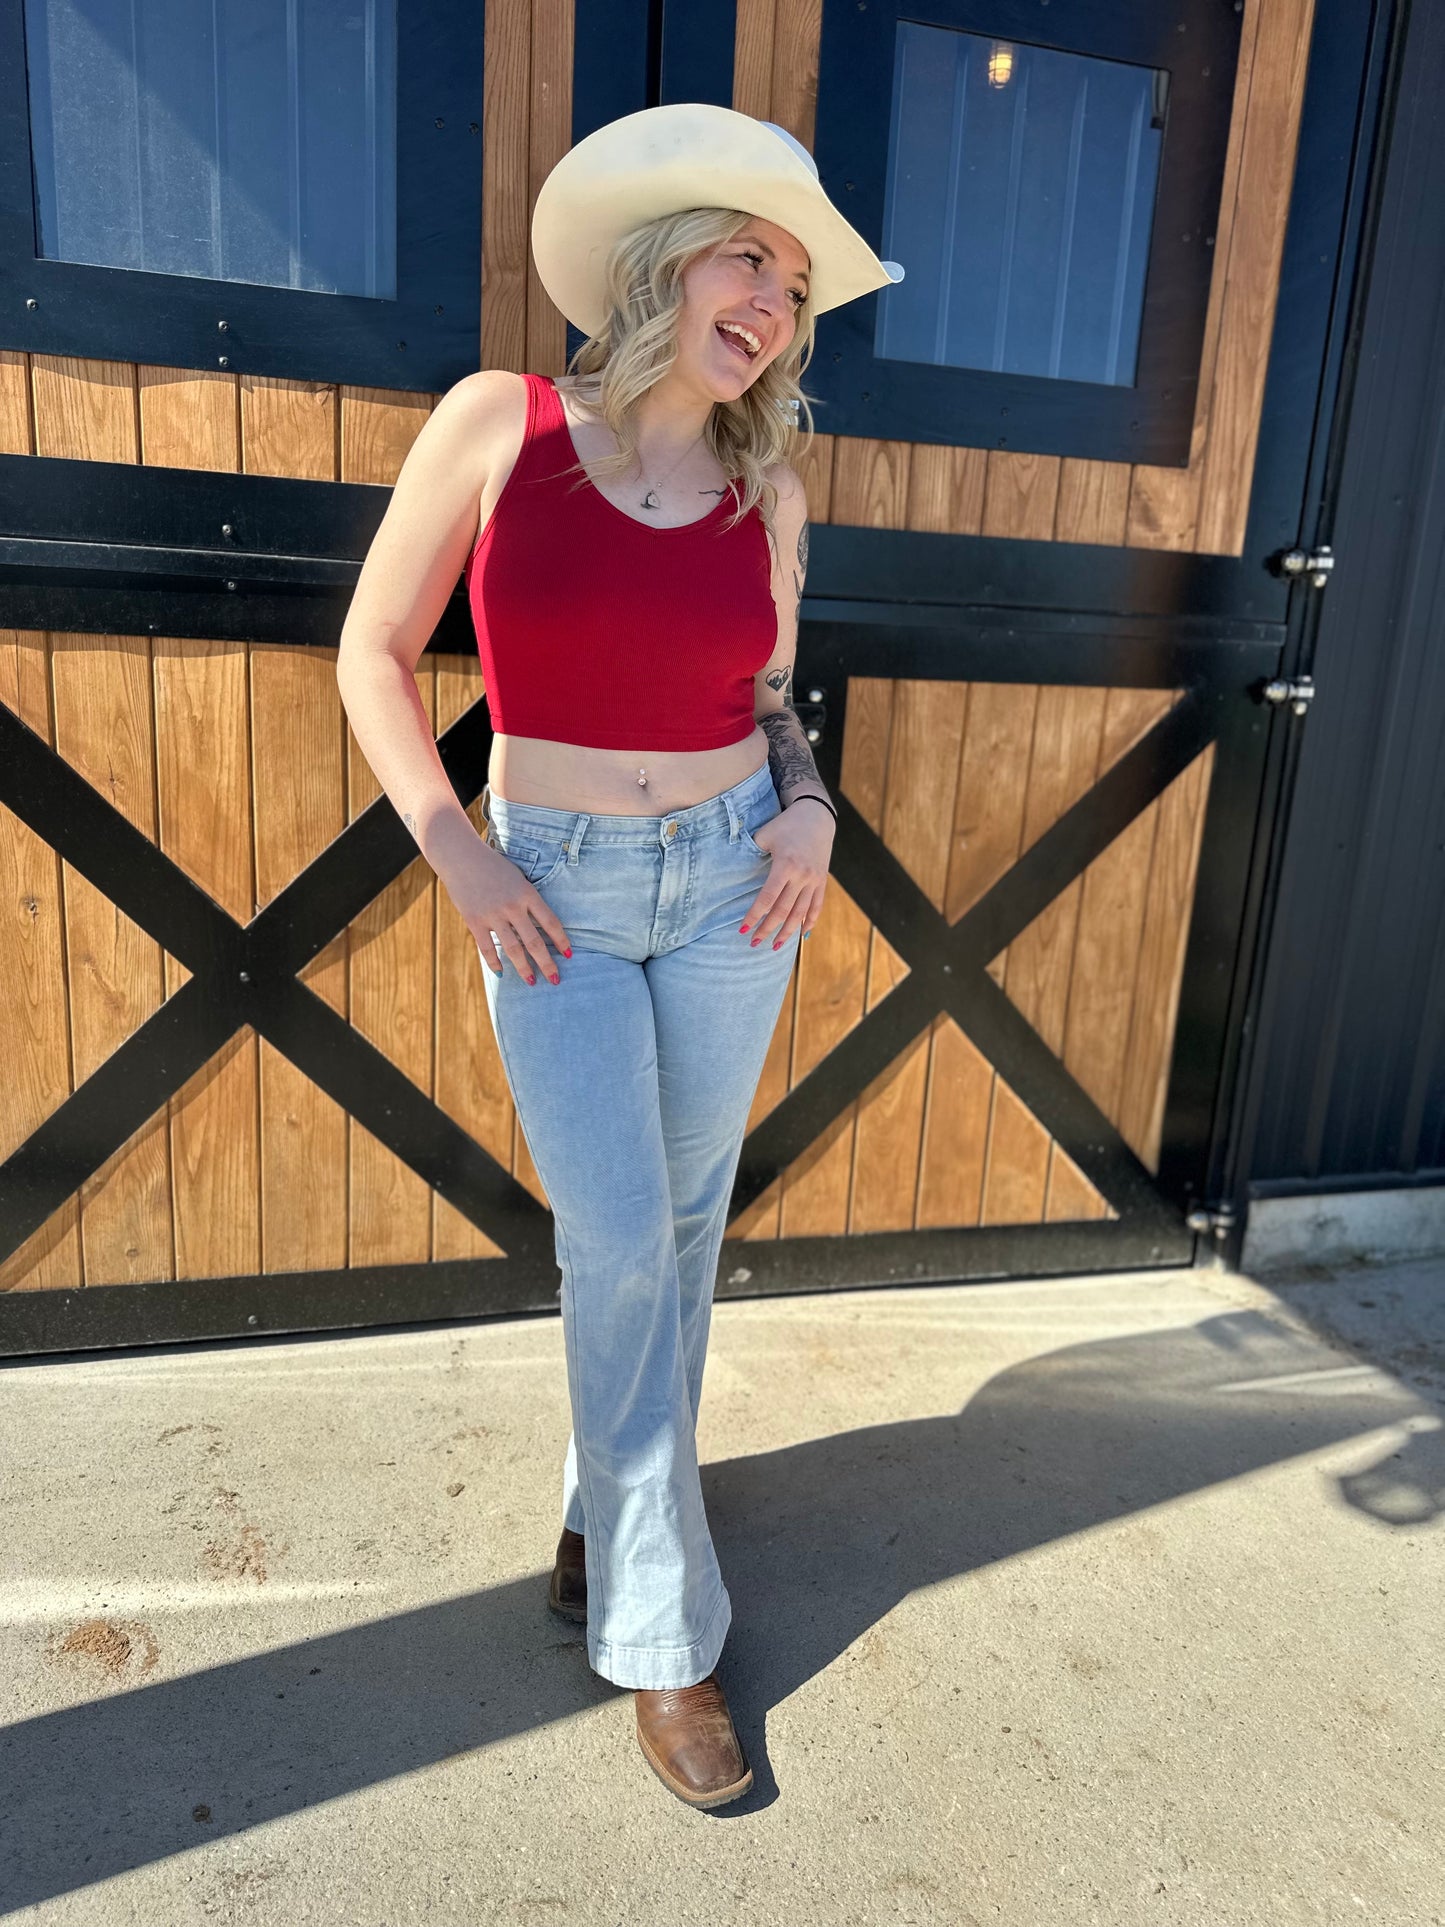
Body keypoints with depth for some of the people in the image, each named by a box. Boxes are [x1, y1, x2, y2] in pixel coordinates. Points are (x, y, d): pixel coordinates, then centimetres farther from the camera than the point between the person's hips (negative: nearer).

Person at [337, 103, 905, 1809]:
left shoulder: (765, 489, 4)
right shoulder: (497, 422, -5)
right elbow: (374, 653, -2)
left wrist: (807, 807, -3)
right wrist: (456, 857, -8)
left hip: (729, 881, 3)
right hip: (554, 898, -3)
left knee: (681, 1228, 10)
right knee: (618, 1245, -5)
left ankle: (608, 1507, 35)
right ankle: (660, 1629, 14)